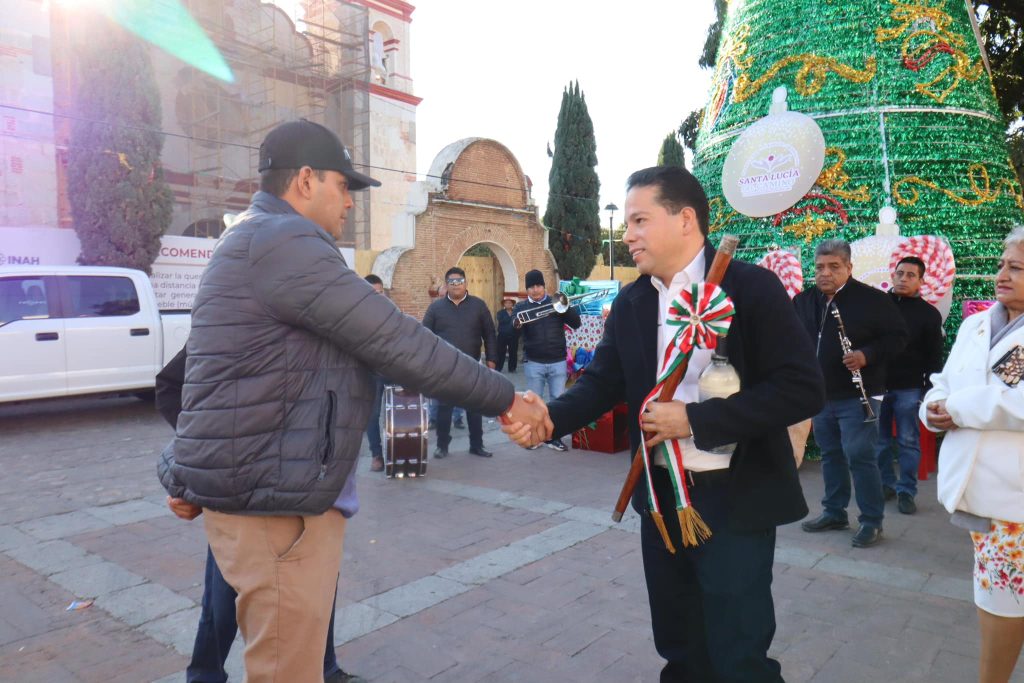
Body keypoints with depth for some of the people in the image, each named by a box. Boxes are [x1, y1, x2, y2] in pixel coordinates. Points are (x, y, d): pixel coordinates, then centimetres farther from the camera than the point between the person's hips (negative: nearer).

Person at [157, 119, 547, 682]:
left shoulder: (259, 243, 18)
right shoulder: (285, 242, -18)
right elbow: (399, 344, -21)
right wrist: (504, 398, -13)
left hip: (267, 483, 11)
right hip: (270, 497, -11)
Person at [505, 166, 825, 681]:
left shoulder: (752, 287, -12)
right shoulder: (630, 302, 4)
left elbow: (803, 388, -17)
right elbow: (602, 381, 1)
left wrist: (695, 419, -22)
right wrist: (551, 417, -19)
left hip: (734, 498, -5)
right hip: (661, 496, 5)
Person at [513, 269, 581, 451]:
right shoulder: (521, 307, 5)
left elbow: (576, 323, 0)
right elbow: (514, 333, -7)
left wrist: (565, 308, -18)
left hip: (557, 361, 1)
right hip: (533, 363, -1)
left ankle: (554, 436, 13)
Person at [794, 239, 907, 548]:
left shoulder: (872, 299, -9)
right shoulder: (803, 301, 6)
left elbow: (897, 336, -7)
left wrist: (867, 355, -22)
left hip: (857, 396, -5)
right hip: (820, 395, 6)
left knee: (859, 457, -5)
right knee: (830, 454, 15)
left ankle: (872, 521, 9)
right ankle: (834, 512, 28)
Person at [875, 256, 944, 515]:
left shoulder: (929, 313, 1)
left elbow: (934, 356, 1)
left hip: (908, 388, -2)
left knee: (908, 442, 3)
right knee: (879, 440, 9)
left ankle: (907, 491, 11)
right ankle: (886, 484, 22)